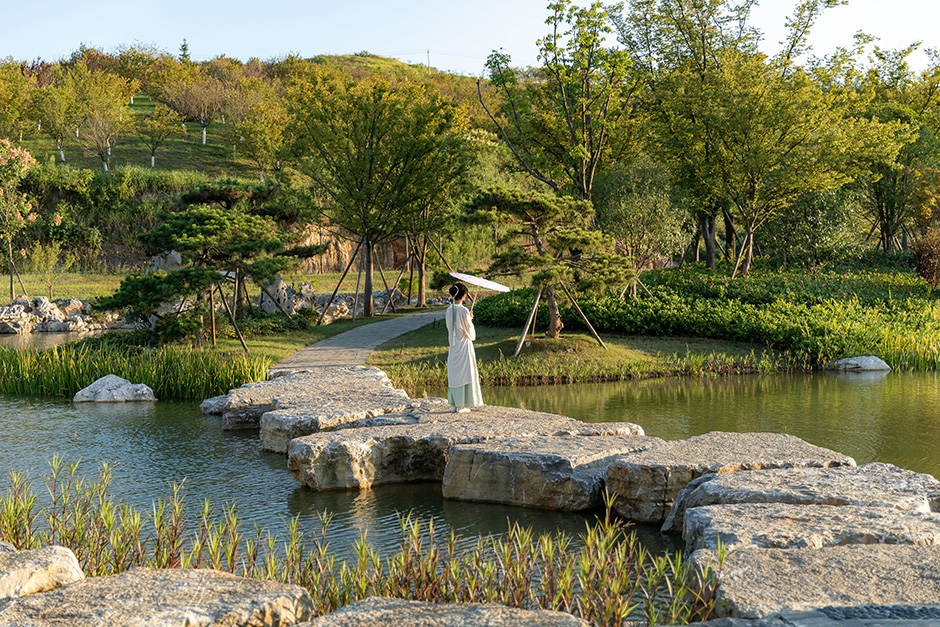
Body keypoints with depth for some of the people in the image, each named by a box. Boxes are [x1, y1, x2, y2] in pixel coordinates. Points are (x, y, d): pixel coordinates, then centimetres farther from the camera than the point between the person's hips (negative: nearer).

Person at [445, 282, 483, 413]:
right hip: (464, 345, -6)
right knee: (464, 373, -2)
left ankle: (455, 403, 13)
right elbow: (469, 329, -11)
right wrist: (470, 319, 7)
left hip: (453, 346, 6)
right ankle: (461, 405, -2)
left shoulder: (449, 310, 4)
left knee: (454, 373, 10)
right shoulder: (463, 310, -15)